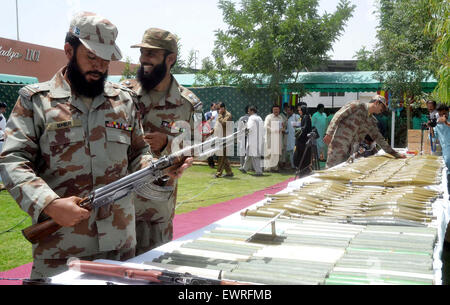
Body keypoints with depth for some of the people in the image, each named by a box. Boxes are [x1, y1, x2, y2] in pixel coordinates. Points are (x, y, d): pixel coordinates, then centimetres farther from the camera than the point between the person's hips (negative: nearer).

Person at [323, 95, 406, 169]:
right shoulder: (357, 105, -3)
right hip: (338, 143, -7)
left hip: (350, 150, 7)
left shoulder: (371, 122, 18)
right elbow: (338, 116, -9)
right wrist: (329, 133, -19)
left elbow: (379, 138, 22)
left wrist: (395, 154, 20)